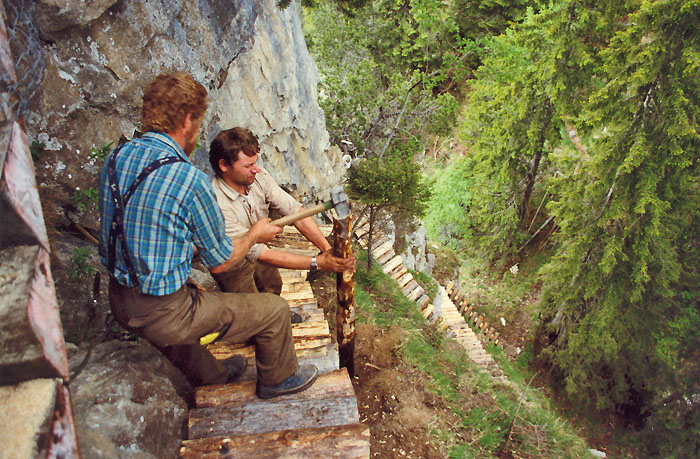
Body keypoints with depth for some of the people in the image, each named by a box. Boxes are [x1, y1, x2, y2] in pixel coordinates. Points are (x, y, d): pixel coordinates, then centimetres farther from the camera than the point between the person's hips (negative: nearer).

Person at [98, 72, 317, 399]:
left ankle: (210, 375, 57)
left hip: (119, 302, 9)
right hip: (164, 315, -8)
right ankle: (278, 379, 34)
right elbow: (220, 262, -13)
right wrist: (255, 235, 6)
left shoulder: (114, 159, 0)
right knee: (275, 310, 6)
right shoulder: (189, 179, -24)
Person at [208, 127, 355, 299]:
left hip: (257, 248, 6)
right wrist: (316, 263, -44)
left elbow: (294, 210, -22)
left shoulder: (259, 177, -23)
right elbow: (258, 253, -40)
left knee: (274, 288, 24)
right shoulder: (217, 205, -40)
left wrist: (327, 248, -35)